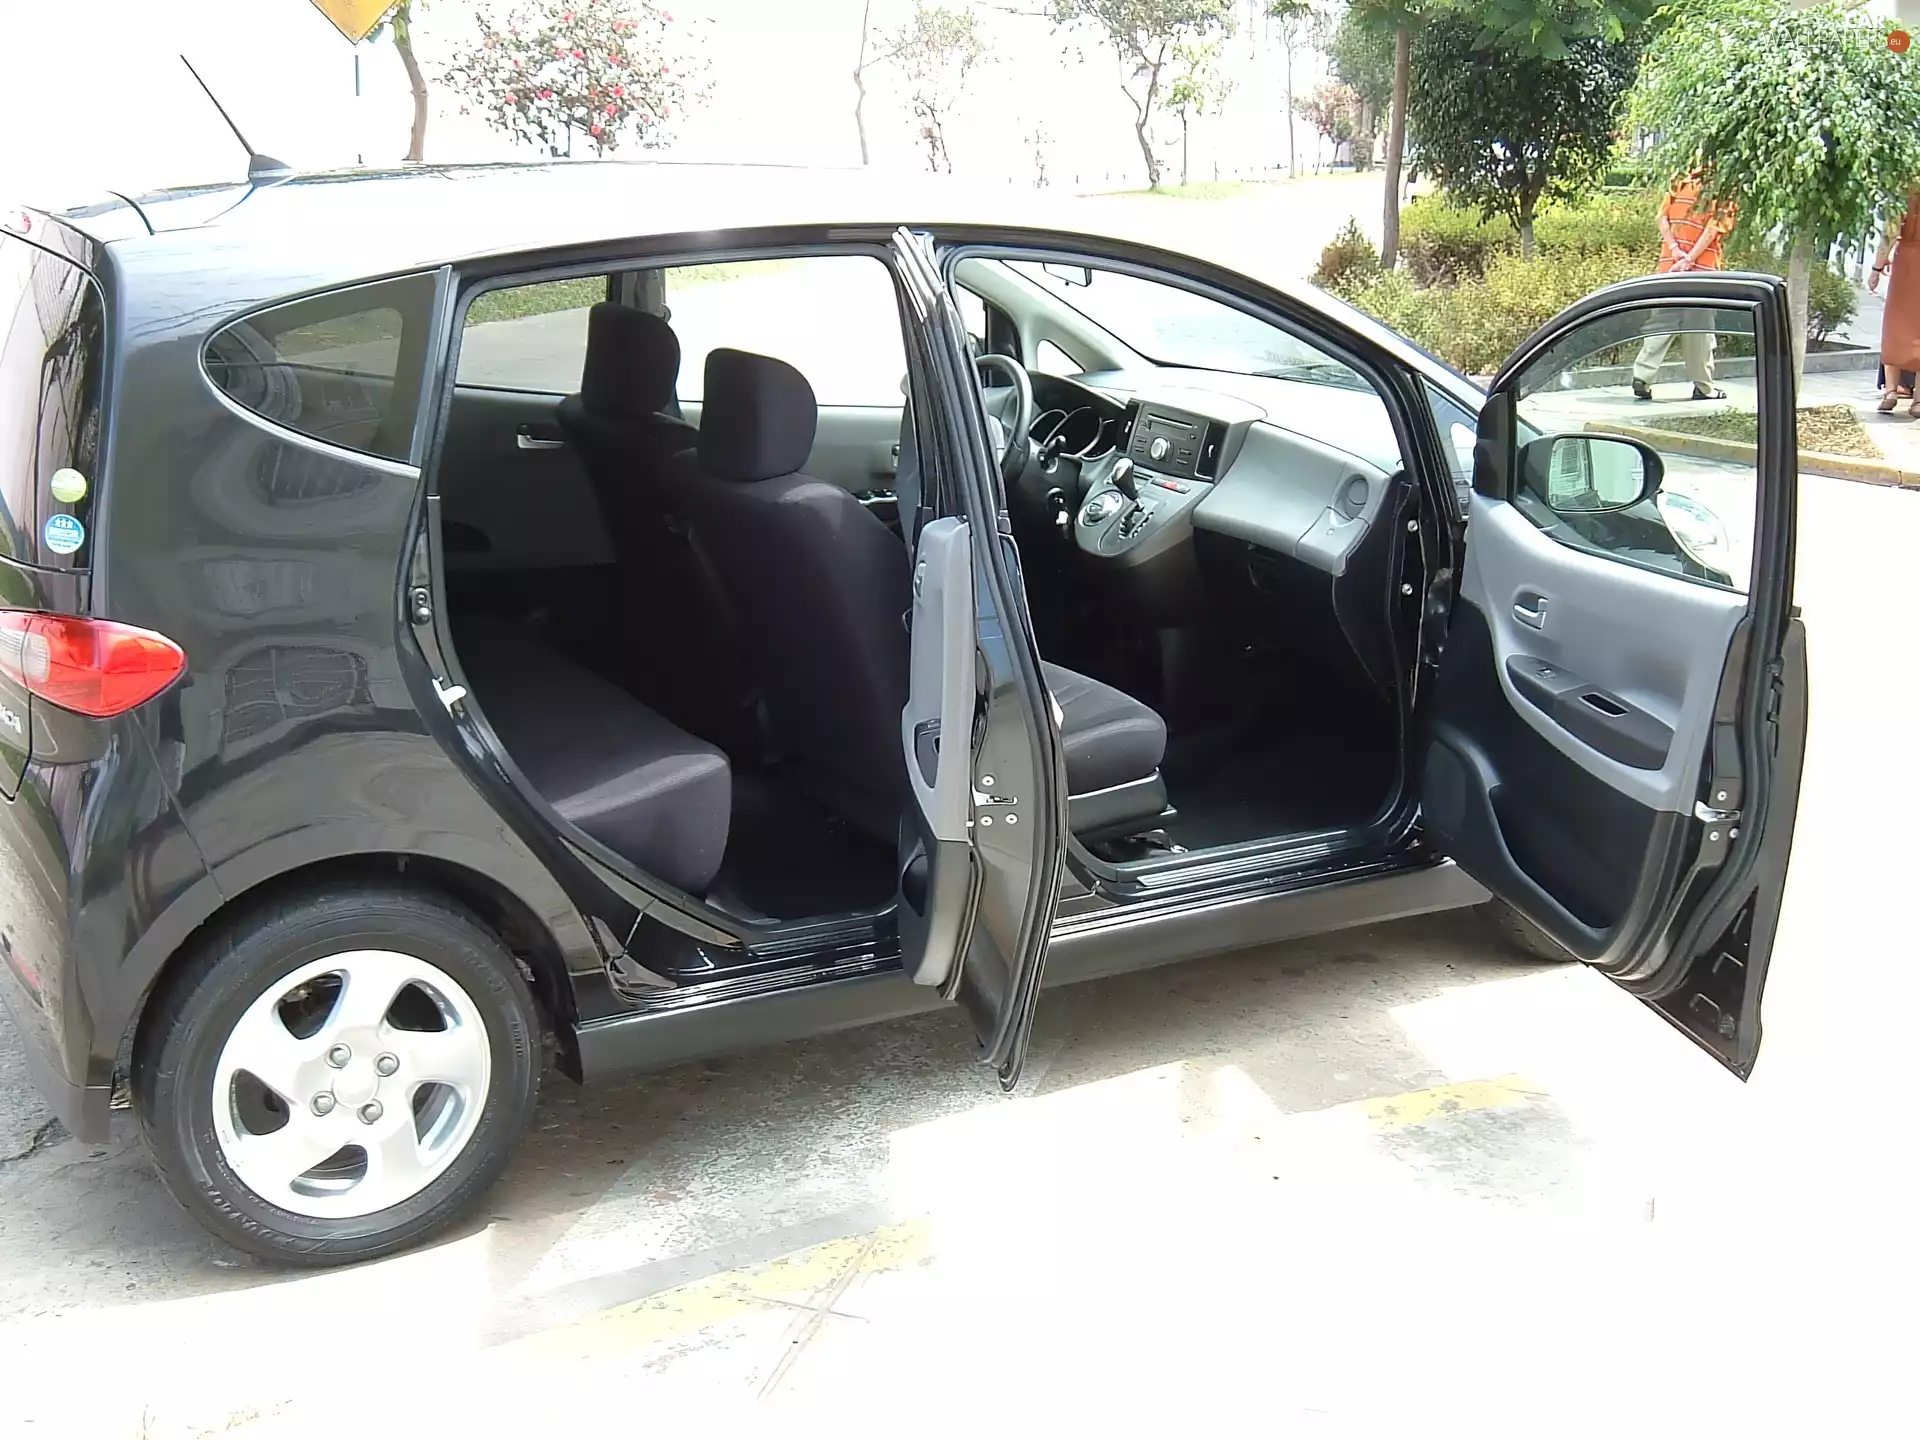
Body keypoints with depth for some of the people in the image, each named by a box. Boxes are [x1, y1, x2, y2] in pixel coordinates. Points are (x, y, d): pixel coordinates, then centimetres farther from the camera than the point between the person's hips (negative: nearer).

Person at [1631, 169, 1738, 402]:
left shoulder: (1683, 180, 10)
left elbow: (1663, 217, 2)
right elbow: (1714, 228, -14)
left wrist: (1674, 248, -8)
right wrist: (1689, 260, -16)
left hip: (1669, 263, 4)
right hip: (1702, 269, -4)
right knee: (1700, 326, 4)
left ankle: (1642, 377, -3)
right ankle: (1703, 387, 10)